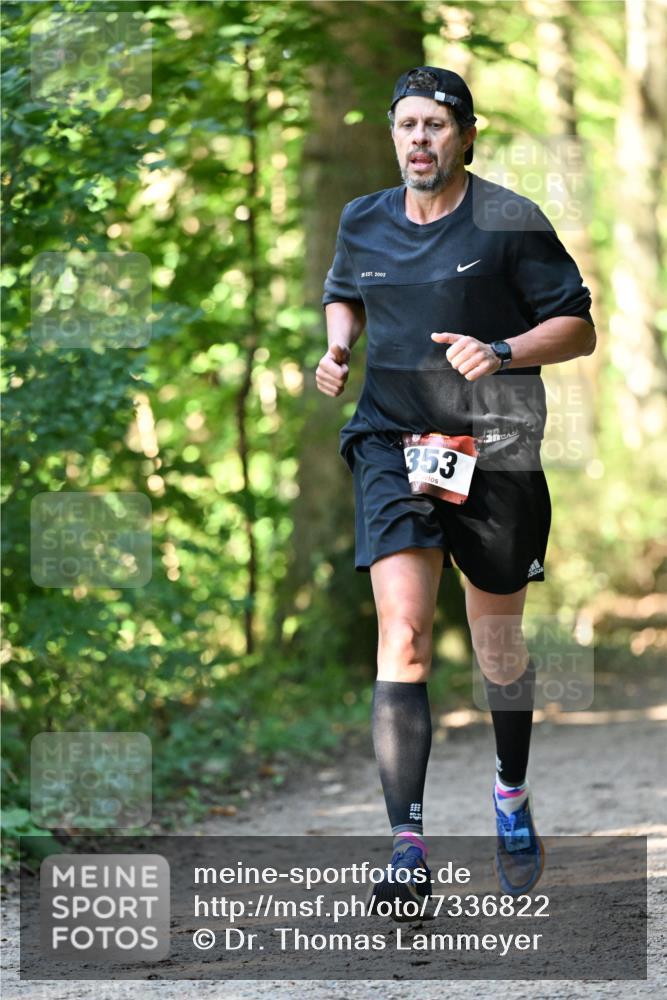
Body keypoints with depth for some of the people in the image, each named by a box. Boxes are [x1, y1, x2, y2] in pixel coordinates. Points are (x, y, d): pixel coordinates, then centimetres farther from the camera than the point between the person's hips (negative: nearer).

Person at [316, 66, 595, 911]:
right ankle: (408, 849, -19)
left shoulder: (509, 222, -5)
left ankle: (512, 794, 41)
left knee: (498, 650, 12)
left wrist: (501, 351, -20)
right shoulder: (363, 223, 8)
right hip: (392, 443, 2)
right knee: (401, 637, -16)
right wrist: (337, 347, 6)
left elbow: (577, 328, -3)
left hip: (495, 451, -2)